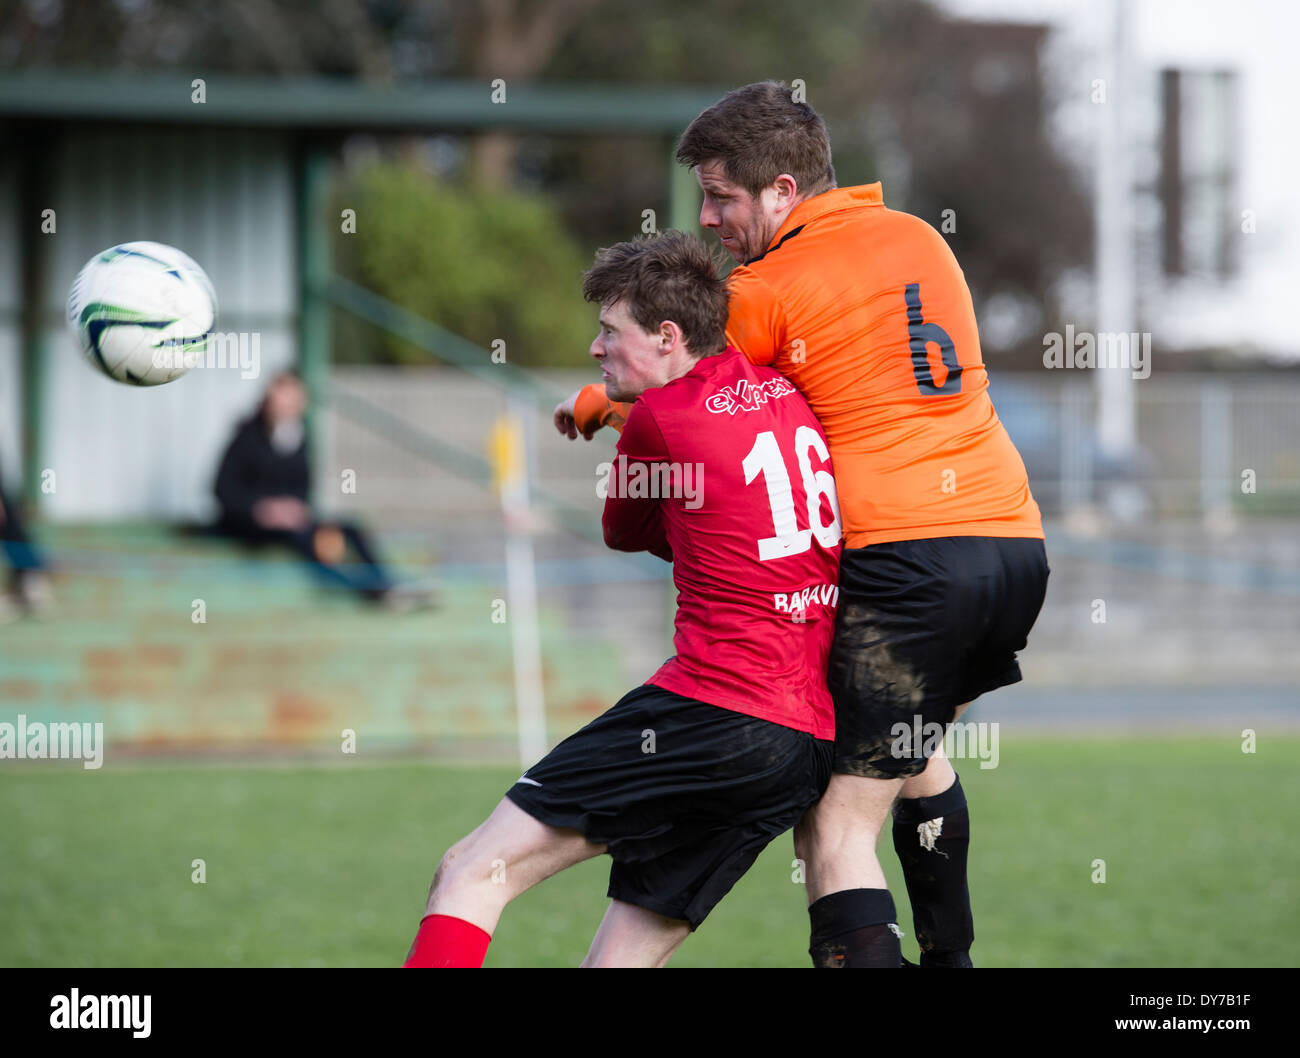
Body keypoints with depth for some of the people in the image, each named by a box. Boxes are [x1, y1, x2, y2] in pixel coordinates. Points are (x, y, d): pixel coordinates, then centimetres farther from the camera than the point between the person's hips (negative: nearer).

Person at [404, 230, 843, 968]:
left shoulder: (660, 417, -2)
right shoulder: (785, 390, 15)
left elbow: (625, 532, 17)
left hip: (711, 713, -8)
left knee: (471, 875, -5)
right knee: (619, 962, 11)